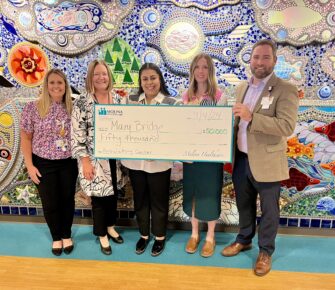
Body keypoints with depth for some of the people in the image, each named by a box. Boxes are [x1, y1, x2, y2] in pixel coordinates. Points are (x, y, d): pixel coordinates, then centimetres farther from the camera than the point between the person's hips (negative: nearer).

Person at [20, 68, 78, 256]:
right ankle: (56, 237, 34)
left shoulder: (72, 108, -2)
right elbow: (25, 138, -3)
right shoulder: (33, 108, -8)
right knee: (50, 203, 11)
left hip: (68, 163, 2)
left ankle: (67, 235, 36)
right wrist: (29, 165, -7)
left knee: (68, 200, 14)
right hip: (44, 164, -1)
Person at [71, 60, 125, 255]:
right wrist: (85, 161, -15)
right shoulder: (82, 102, -9)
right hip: (95, 158, -4)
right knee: (99, 196, 7)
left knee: (113, 193, 16)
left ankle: (111, 227, 39)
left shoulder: (118, 99, 4)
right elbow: (77, 134, -11)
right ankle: (102, 236, 27)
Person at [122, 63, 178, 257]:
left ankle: (160, 237, 35)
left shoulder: (171, 103, -7)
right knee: (140, 200, 18)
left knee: (159, 202, 13)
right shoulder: (131, 101, 4)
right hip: (134, 161, 4)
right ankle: (144, 235, 39)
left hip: (159, 162, -3)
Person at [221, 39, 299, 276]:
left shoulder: (286, 89, -12)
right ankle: (244, 240, 44)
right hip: (241, 159, 6)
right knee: (244, 205, 22)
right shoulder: (242, 87, 9)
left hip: (266, 162, -5)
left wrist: (252, 117, -30)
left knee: (268, 210, 13)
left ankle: (266, 251, 34)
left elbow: (287, 126, -23)